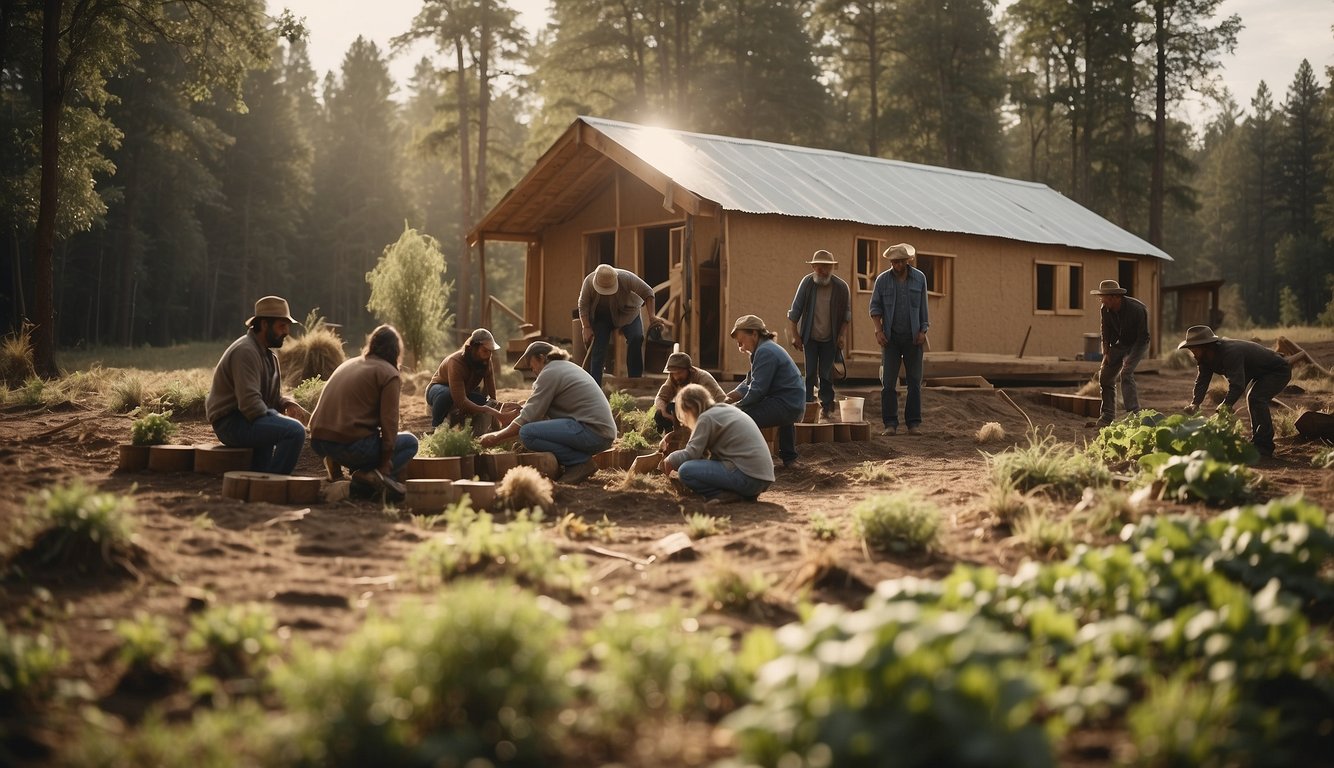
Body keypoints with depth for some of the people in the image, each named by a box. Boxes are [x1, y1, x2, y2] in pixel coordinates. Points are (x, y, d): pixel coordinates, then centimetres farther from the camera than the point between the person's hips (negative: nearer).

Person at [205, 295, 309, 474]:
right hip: (231, 422, -11)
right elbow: (250, 403, -25)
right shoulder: (246, 351, -16)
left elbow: (273, 397, 19)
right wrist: (283, 420, -18)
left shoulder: (268, 353, 16)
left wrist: (289, 404, -3)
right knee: (295, 431, -24)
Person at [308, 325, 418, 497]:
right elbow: (389, 421, -8)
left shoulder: (348, 364, 22)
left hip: (318, 443, 7)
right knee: (410, 442, 12)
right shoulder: (389, 373, 0)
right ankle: (374, 476, -13)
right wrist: (385, 466, -3)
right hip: (351, 444, -7)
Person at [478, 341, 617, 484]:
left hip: (592, 431, -10)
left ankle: (581, 461, -11)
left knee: (527, 433, -16)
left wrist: (495, 438, 4)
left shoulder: (549, 373, -6)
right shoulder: (567, 367, 23)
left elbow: (527, 418, -7)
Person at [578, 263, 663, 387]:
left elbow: (647, 292, -18)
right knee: (597, 349, -13)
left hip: (627, 313, -1)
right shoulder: (589, 282, -25)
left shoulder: (626, 278, -28)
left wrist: (651, 315, -23)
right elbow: (583, 305, -13)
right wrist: (587, 328, -19)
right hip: (601, 316, 1)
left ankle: (635, 380, -16)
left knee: (637, 338, -24)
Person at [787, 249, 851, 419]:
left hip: (830, 339, 0)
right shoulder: (806, 283, -10)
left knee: (826, 374, 0)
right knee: (809, 373, -5)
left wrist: (842, 335, -4)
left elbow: (847, 314, 3)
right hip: (810, 337, 0)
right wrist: (795, 335, -5)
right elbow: (795, 311, -3)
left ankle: (826, 406, 11)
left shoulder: (841, 287, -9)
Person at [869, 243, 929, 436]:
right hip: (891, 338, -1)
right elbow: (875, 307, 5)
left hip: (913, 338, 1)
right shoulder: (882, 279, 1)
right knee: (888, 382, -5)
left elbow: (923, 307, 8)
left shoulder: (919, 278, 4)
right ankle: (890, 424, -1)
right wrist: (878, 330, -6)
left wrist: (923, 330, 0)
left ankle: (913, 423, 8)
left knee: (915, 382, 2)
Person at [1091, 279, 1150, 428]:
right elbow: (1106, 334, 5)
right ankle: (1108, 415, 12)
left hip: (1138, 343, -7)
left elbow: (1143, 336, -22)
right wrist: (1106, 353, -5)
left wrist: (1129, 358, -24)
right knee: (1105, 375, 2)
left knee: (1126, 373, -27)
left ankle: (1134, 413, -28)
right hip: (1120, 343, 7)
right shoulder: (1106, 310, -10)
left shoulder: (1136, 309, -28)